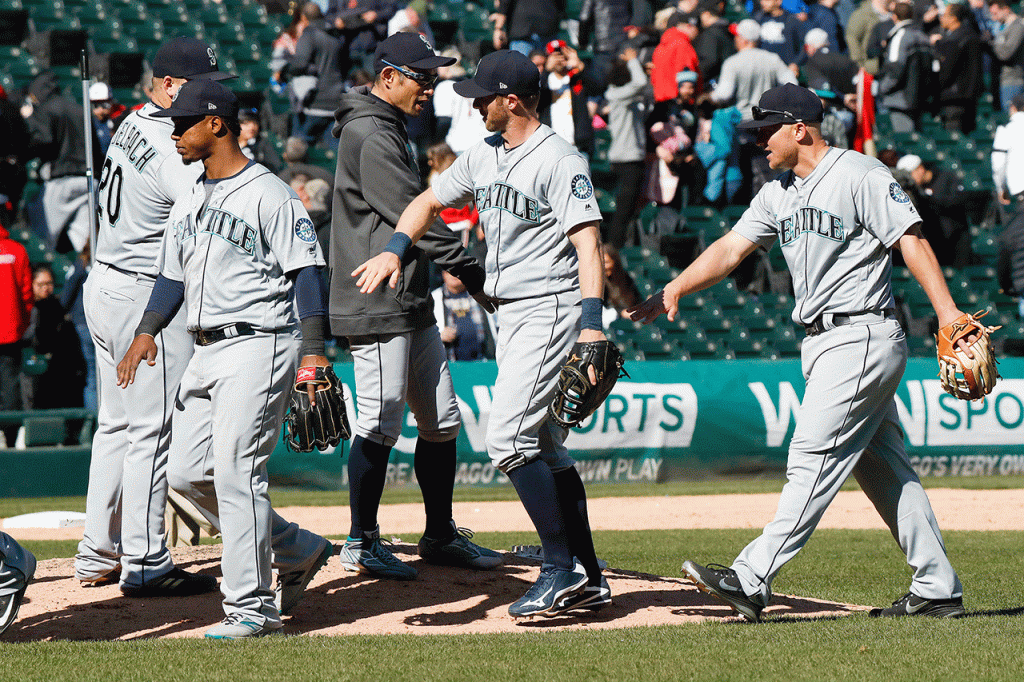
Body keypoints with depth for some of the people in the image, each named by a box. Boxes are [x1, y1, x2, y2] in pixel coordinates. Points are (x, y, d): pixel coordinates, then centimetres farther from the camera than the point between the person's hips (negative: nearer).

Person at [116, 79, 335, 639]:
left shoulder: (269, 195, -9)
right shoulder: (188, 202, 17)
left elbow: (305, 273, -12)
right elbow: (174, 275, 20)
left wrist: (313, 352, -21)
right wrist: (147, 332, 3)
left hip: (258, 345, -9)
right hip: (205, 352, 9)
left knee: (235, 469, -13)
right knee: (187, 471, 5)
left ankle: (253, 608, -8)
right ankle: (296, 551, 20)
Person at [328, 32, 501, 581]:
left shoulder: (389, 130, 18)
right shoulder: (370, 137, -15)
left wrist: (455, 271, 12)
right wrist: (475, 274, -16)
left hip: (412, 304, 11)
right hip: (377, 307, -11)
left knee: (441, 421, 12)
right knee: (380, 425, -5)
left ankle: (439, 536, 20)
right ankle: (361, 545, 3)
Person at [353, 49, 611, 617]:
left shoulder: (559, 160, -14)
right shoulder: (484, 156, 12)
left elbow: (587, 242, -21)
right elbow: (430, 201, 23)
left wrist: (592, 324, -30)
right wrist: (395, 250, 4)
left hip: (550, 309, -9)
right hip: (510, 315, 9)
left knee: (508, 438, -16)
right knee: (544, 446, 10)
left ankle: (562, 567, -12)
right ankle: (587, 580, 14)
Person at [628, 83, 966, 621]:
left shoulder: (861, 176, -10)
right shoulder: (779, 193, 16)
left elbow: (911, 239, -15)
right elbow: (731, 248, 11)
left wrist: (948, 312, -23)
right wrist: (674, 289, -2)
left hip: (861, 336, -9)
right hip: (822, 344, 9)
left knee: (813, 458, -12)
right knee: (884, 469, 10)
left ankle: (752, 581, -18)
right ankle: (937, 590, 15)